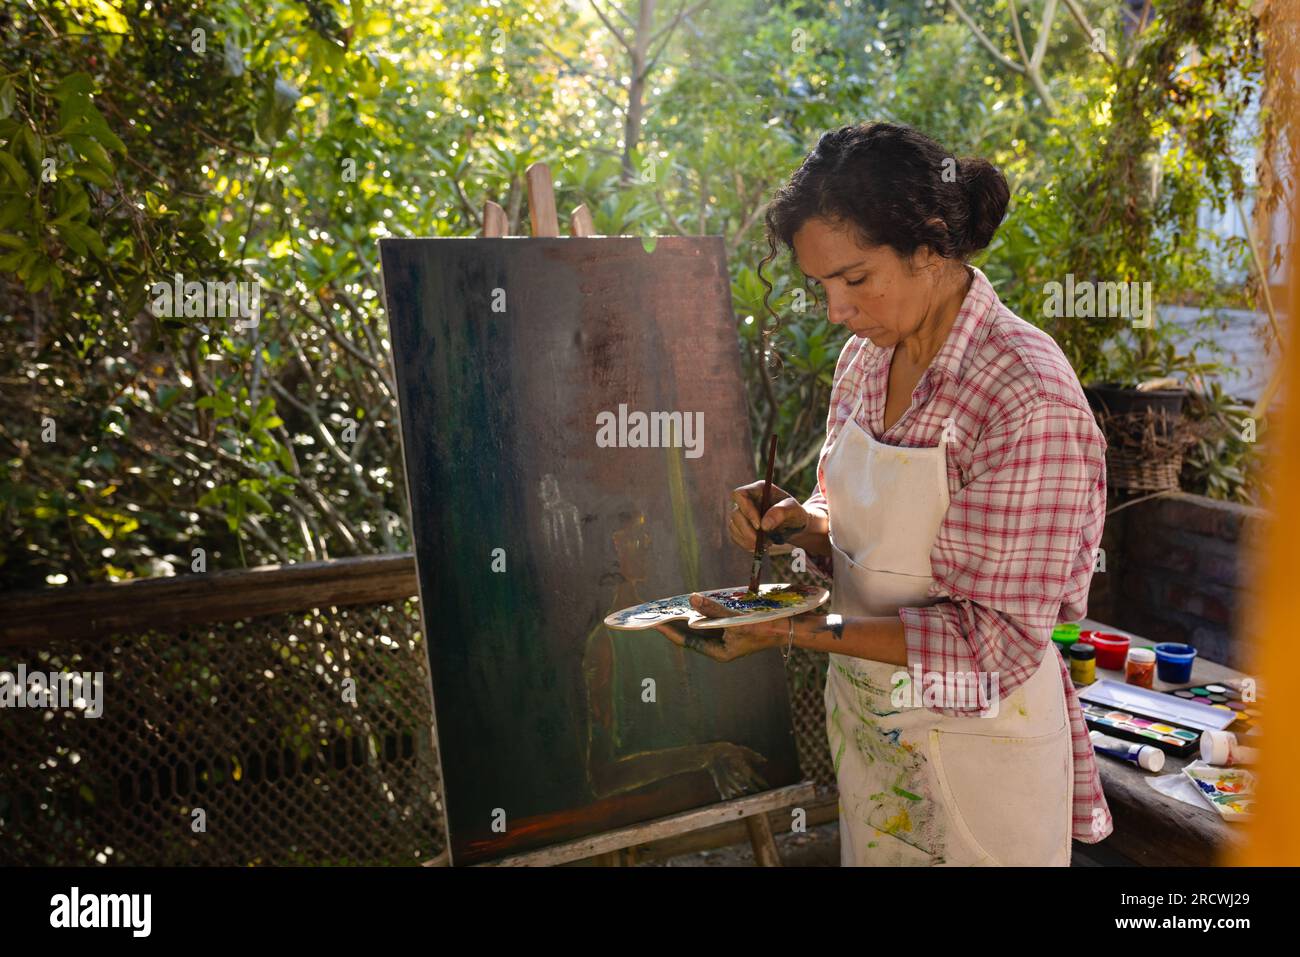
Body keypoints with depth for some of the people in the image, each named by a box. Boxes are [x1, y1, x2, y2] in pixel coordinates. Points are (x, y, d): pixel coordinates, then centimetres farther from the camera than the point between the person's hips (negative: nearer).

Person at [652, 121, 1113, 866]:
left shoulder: (1026, 398, -25)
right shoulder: (865, 359, -2)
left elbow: (1001, 640, -24)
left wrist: (795, 631, -29)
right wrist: (802, 521, -11)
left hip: (975, 738, -6)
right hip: (865, 717, 7)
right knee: (867, 855, 23)